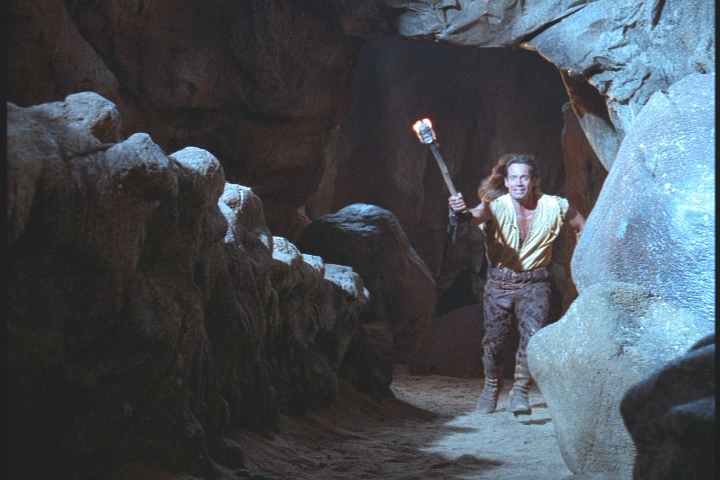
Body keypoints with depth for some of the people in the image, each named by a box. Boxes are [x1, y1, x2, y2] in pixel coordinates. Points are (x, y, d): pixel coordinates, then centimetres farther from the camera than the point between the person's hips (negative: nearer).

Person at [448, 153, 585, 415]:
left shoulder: (553, 207, -8)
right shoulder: (497, 206, -15)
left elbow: (583, 226, 8)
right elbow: (477, 215, -38)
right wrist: (461, 213, -61)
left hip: (534, 284, 0)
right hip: (499, 283, 0)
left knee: (533, 333, -21)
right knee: (494, 341, 8)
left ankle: (520, 391, -11)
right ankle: (491, 386, 35)